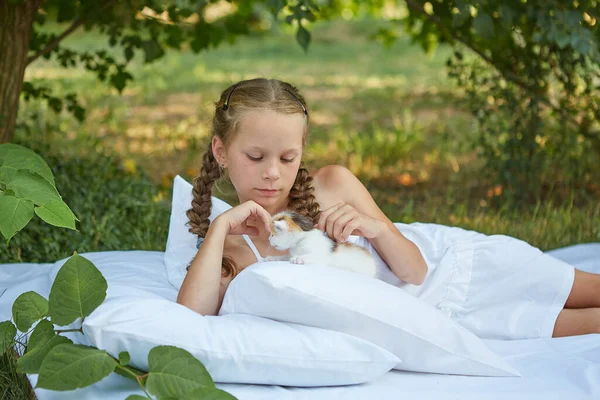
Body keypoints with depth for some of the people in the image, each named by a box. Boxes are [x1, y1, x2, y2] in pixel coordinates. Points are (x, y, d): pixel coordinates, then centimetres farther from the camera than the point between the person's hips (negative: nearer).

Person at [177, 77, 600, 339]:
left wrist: (377, 228, -30)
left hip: (448, 260, 1)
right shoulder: (230, 250, -14)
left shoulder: (334, 184, -13)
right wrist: (221, 226, -32)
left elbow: (414, 270, -9)